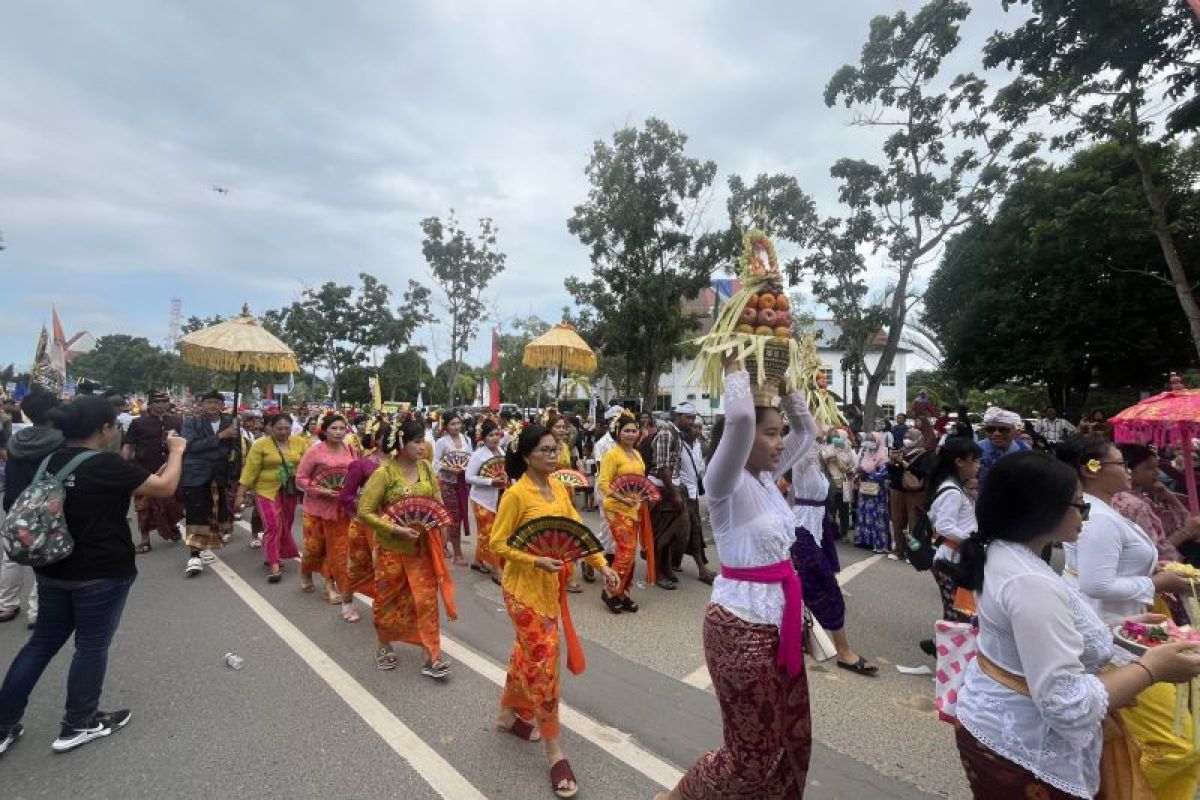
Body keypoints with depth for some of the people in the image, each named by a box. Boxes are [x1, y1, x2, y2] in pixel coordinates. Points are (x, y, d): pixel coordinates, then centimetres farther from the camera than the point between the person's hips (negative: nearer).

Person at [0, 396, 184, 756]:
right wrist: (176, 451, -1)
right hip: (101, 573, -7)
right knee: (91, 647, 9)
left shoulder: (52, 461, 2)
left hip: (53, 569, 7)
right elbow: (165, 487, -14)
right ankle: (77, 725, 23)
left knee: (42, 643, 20)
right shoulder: (107, 464, -21)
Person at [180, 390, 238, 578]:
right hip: (196, 475, -4)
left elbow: (233, 448, 7)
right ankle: (194, 556, -4)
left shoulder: (229, 422, 5)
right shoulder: (191, 421, -4)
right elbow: (191, 445, -18)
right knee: (196, 515, -6)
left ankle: (205, 547, 26)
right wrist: (219, 436, -22)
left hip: (219, 476, 4)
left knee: (215, 513, 9)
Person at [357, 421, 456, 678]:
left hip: (423, 546, 3)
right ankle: (384, 647, 39)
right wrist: (395, 529, -23)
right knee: (388, 599, 15)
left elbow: (436, 498, 11)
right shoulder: (384, 473, -17)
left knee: (427, 599, 4)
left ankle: (432, 656, 14)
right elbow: (365, 511, -16)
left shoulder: (426, 467, -3)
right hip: (392, 547, -3)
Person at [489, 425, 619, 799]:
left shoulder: (559, 488, 1)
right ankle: (554, 751, 16)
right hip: (524, 588, -6)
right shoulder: (516, 494, -18)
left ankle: (509, 713, 46)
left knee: (527, 652, 22)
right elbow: (498, 544, -15)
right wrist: (536, 561, -26)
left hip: (552, 585, 7)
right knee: (543, 661, -1)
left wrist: (602, 565, -5)